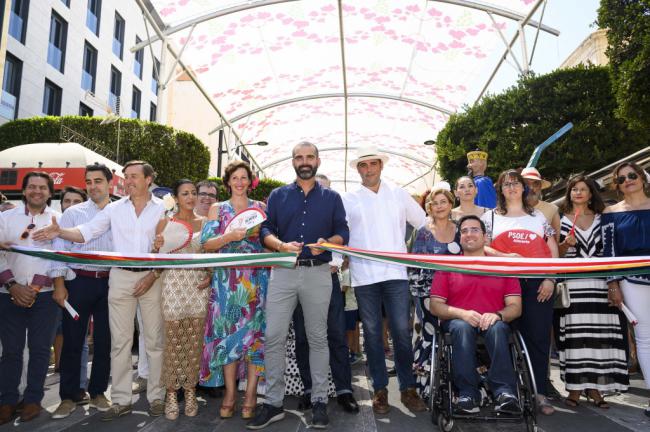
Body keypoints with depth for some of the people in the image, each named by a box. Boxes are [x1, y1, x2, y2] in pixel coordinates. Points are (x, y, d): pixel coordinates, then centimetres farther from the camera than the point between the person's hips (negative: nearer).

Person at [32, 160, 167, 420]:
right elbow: (87, 232, 0)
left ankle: (156, 397, 15)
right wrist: (60, 232, -18)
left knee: (154, 339, 4)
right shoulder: (114, 208, 7)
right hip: (120, 277, 2)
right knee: (120, 340, 5)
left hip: (153, 277, -2)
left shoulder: (163, 209, 1)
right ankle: (121, 400, 15)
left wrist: (153, 276, -9)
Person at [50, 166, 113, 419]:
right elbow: (60, 248, 0)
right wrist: (59, 284, -6)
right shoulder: (73, 213, 3)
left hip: (109, 282, 1)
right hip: (79, 281, -1)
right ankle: (69, 396, 18)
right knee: (73, 340, 5)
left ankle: (98, 392, 23)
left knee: (104, 340, 8)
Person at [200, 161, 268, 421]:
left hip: (255, 278, 0)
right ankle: (230, 393, 10)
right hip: (226, 278, 0)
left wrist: (257, 232, -10)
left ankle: (251, 394, 5)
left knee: (253, 331, -3)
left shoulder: (260, 208, 11)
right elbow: (206, 244, 0)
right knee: (227, 332, 0)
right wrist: (230, 236, -16)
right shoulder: (217, 209, 10)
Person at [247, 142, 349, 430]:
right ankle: (273, 403, 10)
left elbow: (343, 233, 5)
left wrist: (326, 243, -16)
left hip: (318, 273, 0)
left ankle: (319, 401, 18)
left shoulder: (332, 197, 11)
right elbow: (266, 230, 5)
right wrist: (282, 245, -15)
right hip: (283, 272, 1)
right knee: (273, 337, -2)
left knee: (318, 338, 7)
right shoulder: (277, 196, 12)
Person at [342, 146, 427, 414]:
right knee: (372, 333, 6)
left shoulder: (399, 194, 12)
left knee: (402, 331, -2)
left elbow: (423, 223, 18)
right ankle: (380, 389, 18)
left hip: (396, 273, 0)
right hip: (364, 276, 0)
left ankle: (408, 388, 13)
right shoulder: (348, 200, 9)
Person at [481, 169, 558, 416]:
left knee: (539, 337, -1)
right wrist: (504, 257, -15)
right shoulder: (491, 217, 13)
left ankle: (540, 392, 8)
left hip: (538, 284, 2)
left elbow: (553, 249, 12)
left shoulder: (538, 216, 18)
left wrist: (550, 278, -1)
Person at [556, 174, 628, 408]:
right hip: (572, 285, -2)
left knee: (599, 333, -2)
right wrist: (566, 244, -12)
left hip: (599, 284, 2)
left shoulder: (601, 219, 14)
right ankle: (575, 387, 2)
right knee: (575, 334, -5)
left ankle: (594, 386, 7)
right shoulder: (561, 220, 8)